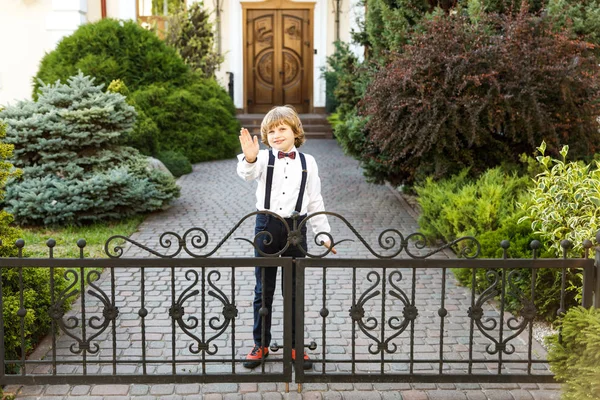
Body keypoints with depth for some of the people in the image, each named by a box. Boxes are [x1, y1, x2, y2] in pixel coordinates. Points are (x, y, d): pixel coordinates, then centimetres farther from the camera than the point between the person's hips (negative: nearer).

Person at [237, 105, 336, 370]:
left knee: (294, 290, 10)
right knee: (264, 289, 9)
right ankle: (261, 344, 23)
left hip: (296, 227, 1)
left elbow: (315, 201, 8)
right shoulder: (264, 158, -2)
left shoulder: (307, 162, 4)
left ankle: (295, 346, 23)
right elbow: (248, 174, -25)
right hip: (267, 226, -1)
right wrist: (249, 159, -48)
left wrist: (323, 233, 7)